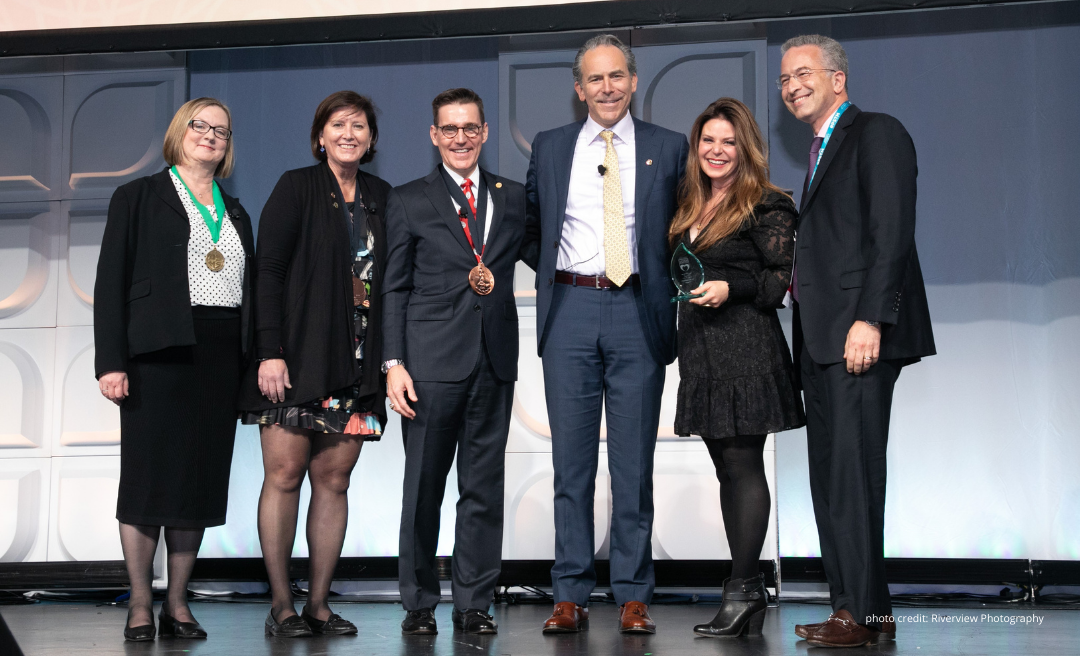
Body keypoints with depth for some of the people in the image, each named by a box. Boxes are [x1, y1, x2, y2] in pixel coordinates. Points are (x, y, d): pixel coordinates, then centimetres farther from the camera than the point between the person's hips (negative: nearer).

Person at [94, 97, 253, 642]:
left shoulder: (236, 213, 20)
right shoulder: (138, 197, 6)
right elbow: (111, 283, -1)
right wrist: (111, 361, -11)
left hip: (222, 357, 4)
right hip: (159, 353, -4)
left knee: (202, 480, 4)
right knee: (149, 477, -3)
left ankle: (177, 604, 13)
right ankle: (140, 607, 7)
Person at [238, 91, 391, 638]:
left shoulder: (380, 197, 14)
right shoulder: (296, 187, 2)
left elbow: (389, 279, 15)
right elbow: (268, 270, -4)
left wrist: (390, 357, 6)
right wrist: (270, 351, -13)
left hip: (355, 366, 4)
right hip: (296, 357, -4)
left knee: (334, 478, 3)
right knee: (284, 474, -4)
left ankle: (318, 602, 9)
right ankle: (280, 604, 3)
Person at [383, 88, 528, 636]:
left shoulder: (512, 197, 13)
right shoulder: (408, 201, 6)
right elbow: (394, 289, 2)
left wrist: (491, 278, -3)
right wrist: (394, 363, -6)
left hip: (495, 361, 3)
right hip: (432, 360, -2)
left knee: (484, 488, 6)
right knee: (423, 487, 3)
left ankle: (474, 602, 16)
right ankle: (418, 603, 15)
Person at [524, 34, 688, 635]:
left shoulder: (669, 148, 8)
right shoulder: (550, 148, 12)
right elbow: (532, 226, 19)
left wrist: (670, 287, -1)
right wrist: (556, 270, 6)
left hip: (637, 313, -1)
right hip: (570, 312, 1)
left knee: (634, 462, 2)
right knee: (572, 461, 4)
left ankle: (634, 597, 10)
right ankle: (571, 595, 10)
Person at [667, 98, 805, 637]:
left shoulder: (767, 206, -4)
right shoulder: (690, 208, 17)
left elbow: (785, 277, -8)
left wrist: (732, 288, -19)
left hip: (747, 349, -8)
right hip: (701, 351, 8)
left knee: (744, 465, -7)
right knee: (727, 469, 9)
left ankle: (742, 589, -4)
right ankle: (748, 589, 14)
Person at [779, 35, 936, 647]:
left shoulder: (877, 133, -4)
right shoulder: (822, 152, 25)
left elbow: (893, 233, -14)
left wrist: (869, 320, -21)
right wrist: (799, 276, 7)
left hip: (861, 332, -9)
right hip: (821, 338, 10)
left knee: (854, 470, -10)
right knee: (830, 474, 8)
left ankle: (860, 612, -5)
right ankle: (870, 609, 14)